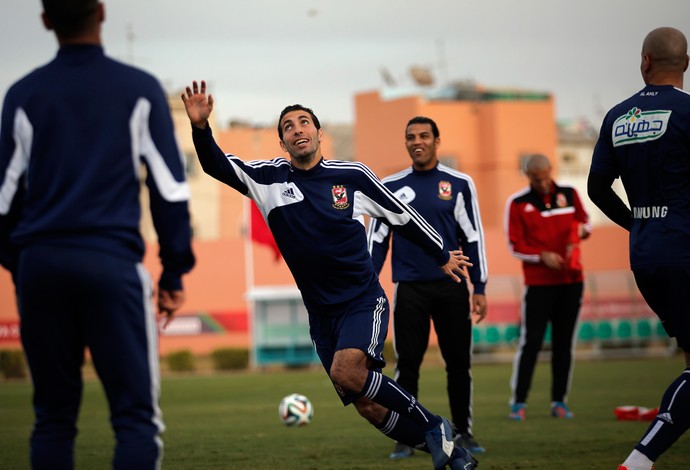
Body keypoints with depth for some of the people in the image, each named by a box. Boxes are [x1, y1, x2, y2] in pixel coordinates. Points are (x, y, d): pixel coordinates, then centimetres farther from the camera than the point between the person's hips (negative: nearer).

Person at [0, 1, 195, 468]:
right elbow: (171, 188, 3)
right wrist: (174, 273, 8)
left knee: (53, 416, 10)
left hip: (40, 266, 3)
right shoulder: (140, 90, 4)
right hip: (112, 263, -3)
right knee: (137, 415, -4)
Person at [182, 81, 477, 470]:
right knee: (368, 406, 1)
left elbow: (402, 216, 9)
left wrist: (442, 256, 19)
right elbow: (217, 166, -10)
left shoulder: (352, 175, -3)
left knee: (346, 371, -29)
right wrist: (201, 128, -30)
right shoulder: (270, 178, 1)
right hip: (321, 314, 4)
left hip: (364, 300, -3)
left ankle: (432, 425, -11)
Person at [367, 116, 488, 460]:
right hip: (409, 289, 0)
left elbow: (473, 238, 5)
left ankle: (463, 432, 16)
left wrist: (479, 288, 0)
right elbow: (376, 240, 9)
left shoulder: (459, 184, 3)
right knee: (407, 364, 0)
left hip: (452, 287, 0)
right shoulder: (390, 187, 6)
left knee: (459, 363, 4)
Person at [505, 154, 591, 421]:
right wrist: (542, 256, -17)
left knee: (564, 343, 6)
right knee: (531, 341, -7)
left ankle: (559, 402, 11)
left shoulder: (569, 194, 6)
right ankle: (518, 402, -2)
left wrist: (581, 231, -7)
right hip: (538, 283, -3)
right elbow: (515, 246, -2)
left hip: (571, 279, 3)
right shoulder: (517, 203, -2)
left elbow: (584, 221, 17)